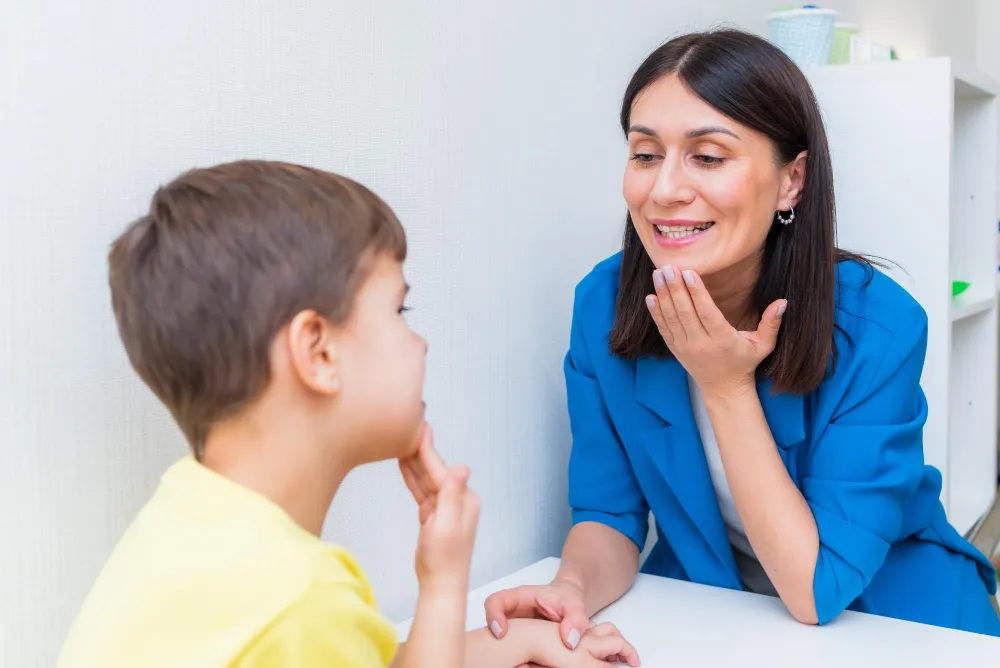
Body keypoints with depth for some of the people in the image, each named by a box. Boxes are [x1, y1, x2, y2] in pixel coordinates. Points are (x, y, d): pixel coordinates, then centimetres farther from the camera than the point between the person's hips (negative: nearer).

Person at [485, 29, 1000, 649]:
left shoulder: (878, 325, -22)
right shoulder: (603, 303, -14)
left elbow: (819, 593, -21)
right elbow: (608, 514, -8)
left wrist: (727, 388, -27)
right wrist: (574, 590, -29)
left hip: (881, 607, 0)